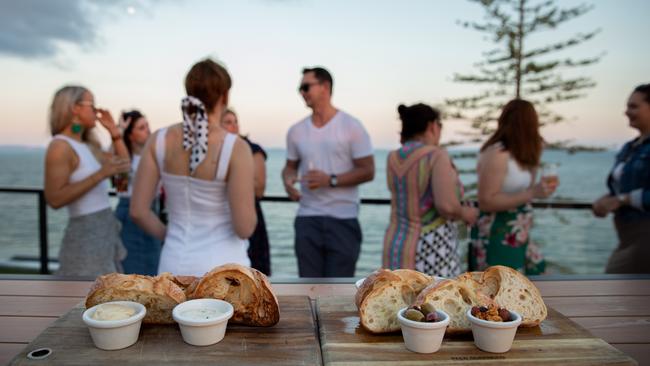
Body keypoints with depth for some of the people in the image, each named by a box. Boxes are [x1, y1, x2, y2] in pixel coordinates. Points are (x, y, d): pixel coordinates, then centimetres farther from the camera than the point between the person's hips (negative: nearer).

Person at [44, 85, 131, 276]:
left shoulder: (86, 146, 13)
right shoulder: (60, 146, -13)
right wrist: (101, 174, -24)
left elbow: (124, 164, 23)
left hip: (104, 232, 9)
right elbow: (54, 199, -21)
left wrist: (114, 130, 14)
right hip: (86, 235, -9)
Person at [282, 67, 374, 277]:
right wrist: (288, 180, -5)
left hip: (343, 220, -3)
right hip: (307, 219, 4)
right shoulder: (296, 131, 8)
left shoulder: (351, 126, -4)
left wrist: (331, 180, -18)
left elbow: (368, 171, -6)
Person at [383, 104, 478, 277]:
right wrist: (465, 213, -4)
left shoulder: (393, 159, 3)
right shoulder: (436, 156, -15)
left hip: (398, 248, 7)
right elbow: (447, 206, -26)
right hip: (432, 254, -7)